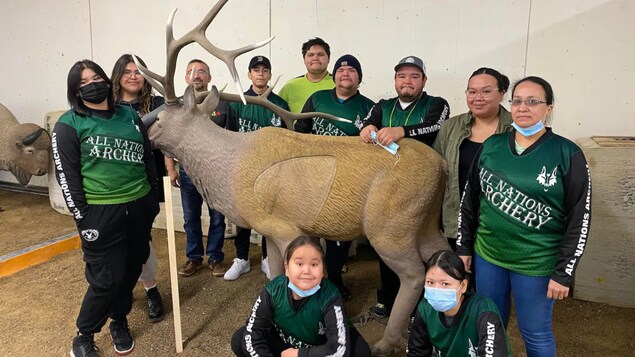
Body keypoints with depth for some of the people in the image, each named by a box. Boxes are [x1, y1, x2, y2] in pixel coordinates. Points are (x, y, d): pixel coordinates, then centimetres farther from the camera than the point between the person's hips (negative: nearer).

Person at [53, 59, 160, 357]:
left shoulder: (130, 116, 9)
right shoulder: (69, 125, -4)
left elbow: (148, 159, 14)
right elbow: (66, 176, -7)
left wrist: (154, 199, 12)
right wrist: (83, 218, -11)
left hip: (139, 207, 5)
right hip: (101, 212, -4)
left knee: (131, 270, 14)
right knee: (107, 278, -1)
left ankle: (119, 322, 36)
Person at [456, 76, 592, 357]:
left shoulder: (567, 154, -9)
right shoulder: (492, 146, 1)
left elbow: (579, 219, -8)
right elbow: (470, 199, 7)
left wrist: (564, 274, -10)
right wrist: (463, 247, 7)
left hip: (536, 265, -3)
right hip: (487, 256, 4)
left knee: (536, 334, 13)